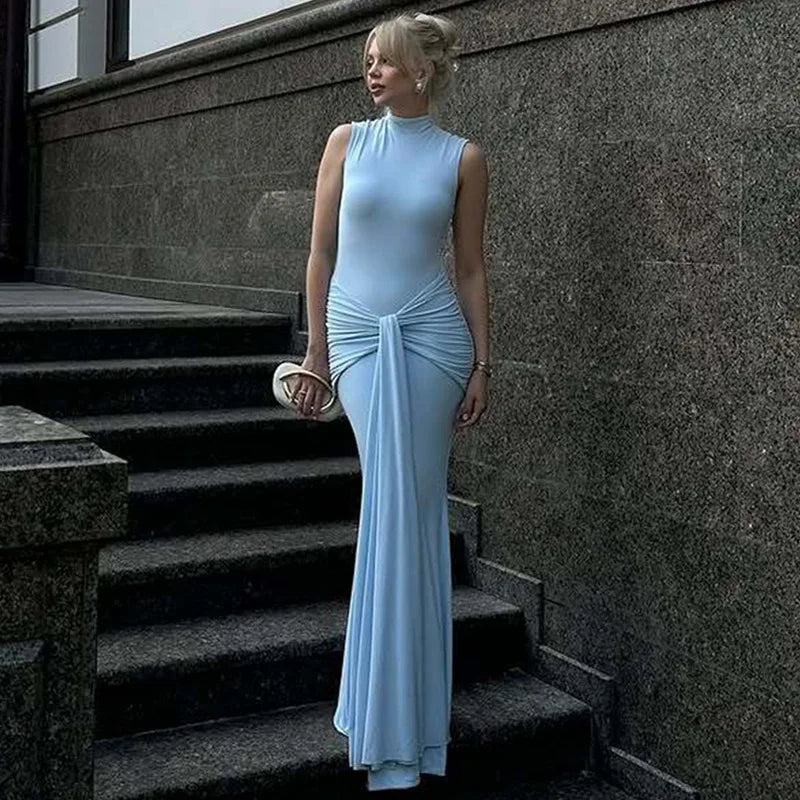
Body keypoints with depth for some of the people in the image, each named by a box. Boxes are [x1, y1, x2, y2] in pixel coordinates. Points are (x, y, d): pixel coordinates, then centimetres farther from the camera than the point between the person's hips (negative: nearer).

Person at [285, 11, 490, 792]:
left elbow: (471, 267, 5)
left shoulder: (463, 157, 4)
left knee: (412, 506, -1)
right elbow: (321, 251, 6)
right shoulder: (348, 140, 7)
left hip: (432, 336, -1)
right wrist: (316, 353, 2)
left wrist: (482, 363, 0)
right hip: (358, 333, 1)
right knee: (392, 502, -1)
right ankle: (395, 726, 13)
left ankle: (392, 721, 13)